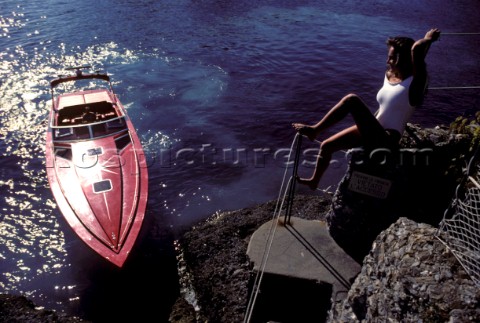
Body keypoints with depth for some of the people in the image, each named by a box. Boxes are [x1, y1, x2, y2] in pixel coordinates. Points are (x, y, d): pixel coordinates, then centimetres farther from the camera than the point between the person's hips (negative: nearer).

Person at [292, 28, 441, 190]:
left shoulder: (415, 82, -16)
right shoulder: (389, 76, 8)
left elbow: (416, 49, -26)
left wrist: (428, 39, -11)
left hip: (386, 139, -8)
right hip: (374, 132, 8)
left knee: (351, 99, -26)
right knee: (326, 146, 9)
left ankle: (314, 130, -18)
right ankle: (314, 181, 30)